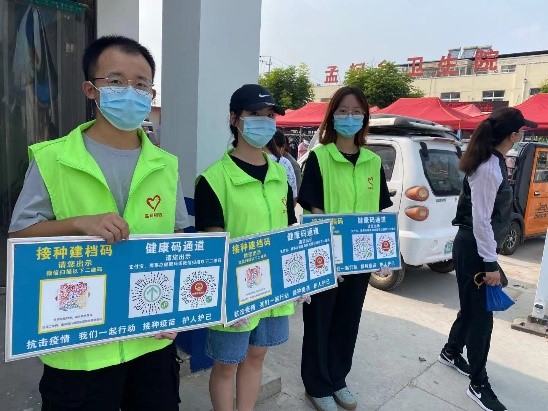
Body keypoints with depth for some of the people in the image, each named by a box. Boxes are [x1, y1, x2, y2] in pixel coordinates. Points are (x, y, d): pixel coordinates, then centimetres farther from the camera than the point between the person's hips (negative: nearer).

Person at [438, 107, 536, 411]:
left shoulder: (493, 162, 8)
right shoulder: (489, 169, -22)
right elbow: (481, 220, -23)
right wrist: (490, 263, -20)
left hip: (478, 247, 10)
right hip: (473, 249, -10)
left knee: (474, 307, 21)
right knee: (480, 314, 1)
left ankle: (451, 352, 42)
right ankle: (479, 386, 17)